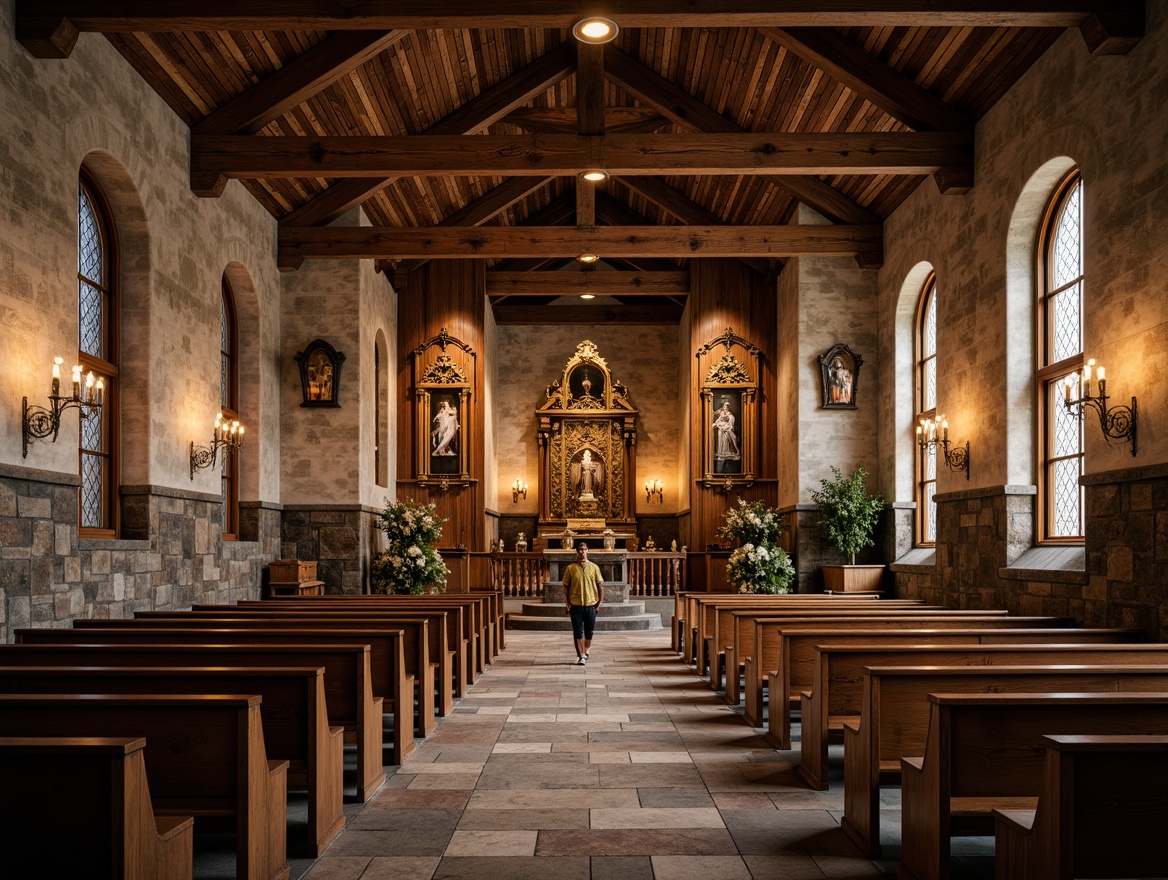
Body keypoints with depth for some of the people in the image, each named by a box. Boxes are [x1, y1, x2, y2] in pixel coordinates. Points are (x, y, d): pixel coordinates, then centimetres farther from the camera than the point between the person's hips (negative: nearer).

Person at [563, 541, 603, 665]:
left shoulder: (594, 567, 3)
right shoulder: (570, 568, 0)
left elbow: (600, 585, 7)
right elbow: (566, 586, 4)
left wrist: (600, 602, 0)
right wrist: (567, 603, -3)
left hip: (591, 604, 1)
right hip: (575, 605, -1)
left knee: (589, 632, 11)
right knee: (578, 632, -3)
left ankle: (585, 652, 31)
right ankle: (581, 656, 1)